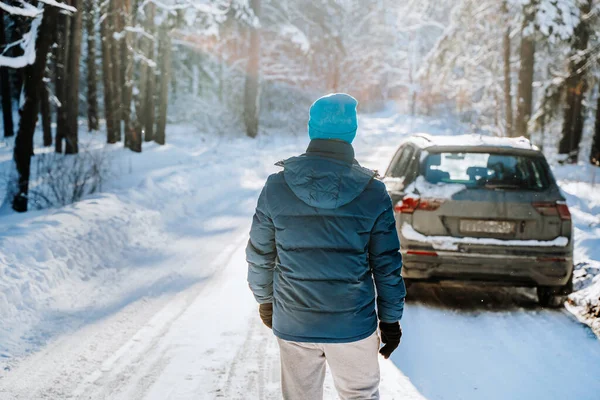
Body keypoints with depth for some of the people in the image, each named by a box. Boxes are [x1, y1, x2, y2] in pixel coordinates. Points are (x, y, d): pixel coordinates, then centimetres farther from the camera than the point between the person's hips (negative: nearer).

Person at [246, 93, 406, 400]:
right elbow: (387, 265, -5)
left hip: (293, 325, 1)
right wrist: (391, 319, 6)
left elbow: (259, 255, 1)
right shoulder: (373, 192, -10)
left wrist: (265, 300, 17)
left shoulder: (276, 187, -7)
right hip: (353, 326, -1)